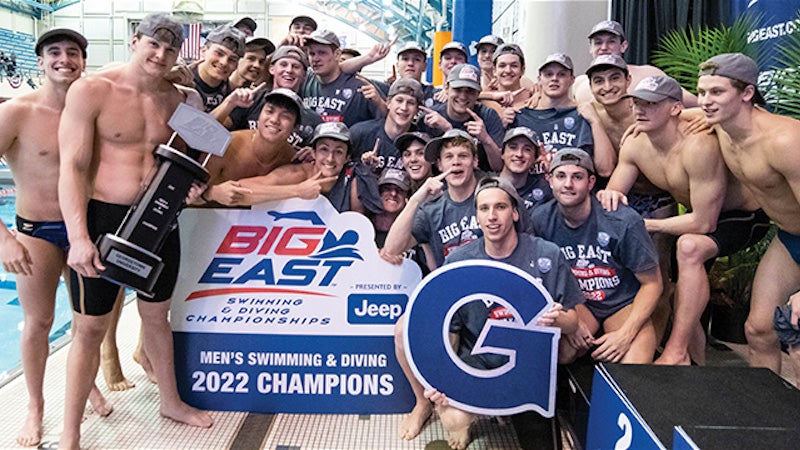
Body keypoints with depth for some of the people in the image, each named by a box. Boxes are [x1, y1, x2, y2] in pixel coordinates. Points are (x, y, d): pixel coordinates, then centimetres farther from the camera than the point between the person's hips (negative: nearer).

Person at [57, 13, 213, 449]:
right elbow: (72, 167, -14)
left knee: (157, 316, 19)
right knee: (89, 328, 4)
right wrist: (79, 237, -22)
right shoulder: (91, 90, -10)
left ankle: (171, 401, 37)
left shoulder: (175, 99, 5)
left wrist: (189, 183, -5)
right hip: (103, 217, -4)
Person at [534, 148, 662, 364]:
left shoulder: (623, 221, -20)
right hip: (576, 303, 2)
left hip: (624, 304, -2)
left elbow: (652, 283, -10)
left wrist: (625, 334, -19)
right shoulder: (541, 219, -10)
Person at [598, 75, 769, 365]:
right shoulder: (634, 146, -11)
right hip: (698, 213, 8)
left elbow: (704, 223, -32)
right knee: (682, 295, 8)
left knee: (689, 247, -36)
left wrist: (647, 225, -24)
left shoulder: (699, 146, -34)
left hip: (744, 215, -8)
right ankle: (696, 363, 30)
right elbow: (612, 195, -4)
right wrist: (609, 196, -29)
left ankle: (676, 353, -28)